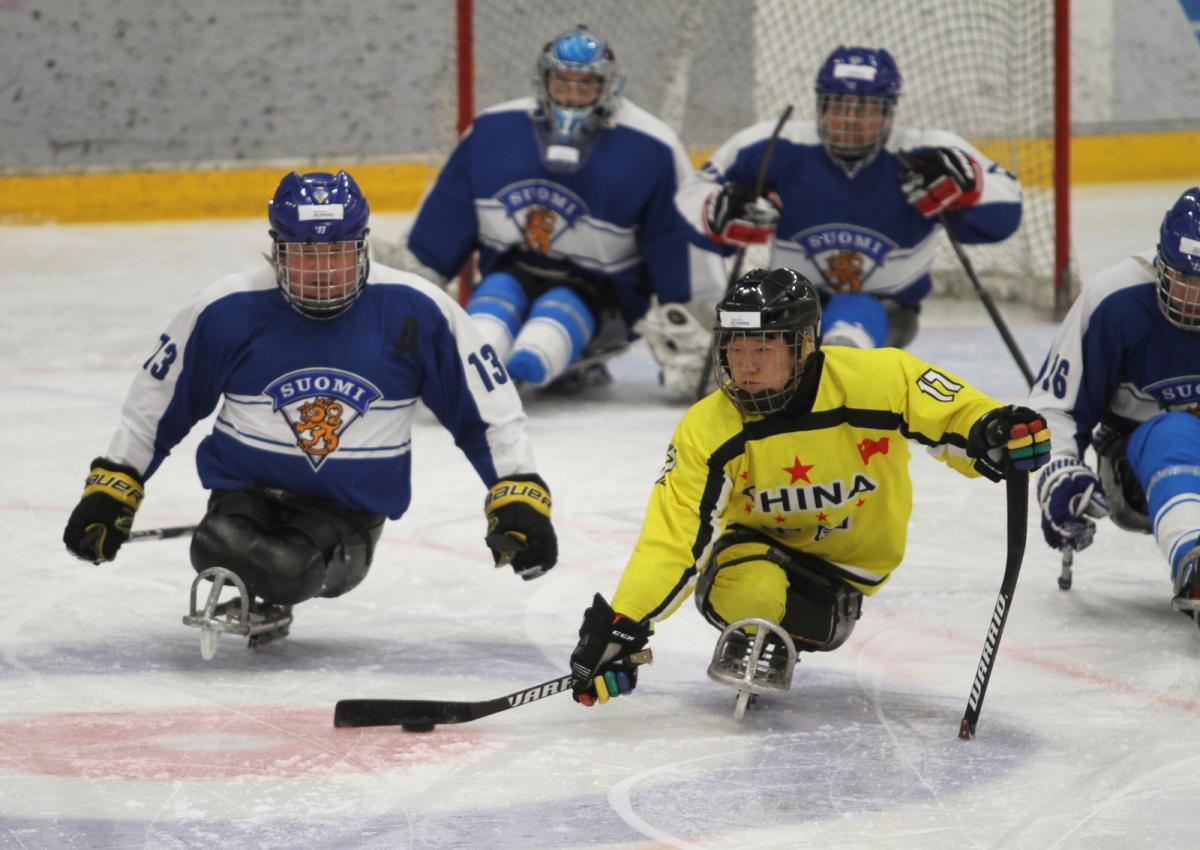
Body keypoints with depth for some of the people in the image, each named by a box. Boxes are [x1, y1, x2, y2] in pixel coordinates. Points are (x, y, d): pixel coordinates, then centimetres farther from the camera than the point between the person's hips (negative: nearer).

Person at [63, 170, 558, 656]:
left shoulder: (414, 312, -9)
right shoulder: (227, 311, -8)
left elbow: (488, 406, 0)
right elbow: (155, 400, 7)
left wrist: (520, 498, -3)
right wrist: (111, 487, 10)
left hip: (350, 509, -1)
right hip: (247, 488, 1)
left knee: (290, 568, -33)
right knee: (223, 547, -33)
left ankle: (267, 599, 5)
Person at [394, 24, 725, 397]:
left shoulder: (650, 149, -10)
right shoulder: (492, 130, -3)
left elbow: (681, 238, -7)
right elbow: (445, 213, 6)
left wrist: (686, 321, -8)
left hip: (601, 293, -1)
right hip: (512, 274, 1)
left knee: (559, 311, -32)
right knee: (495, 296, -30)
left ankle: (528, 369, -53)